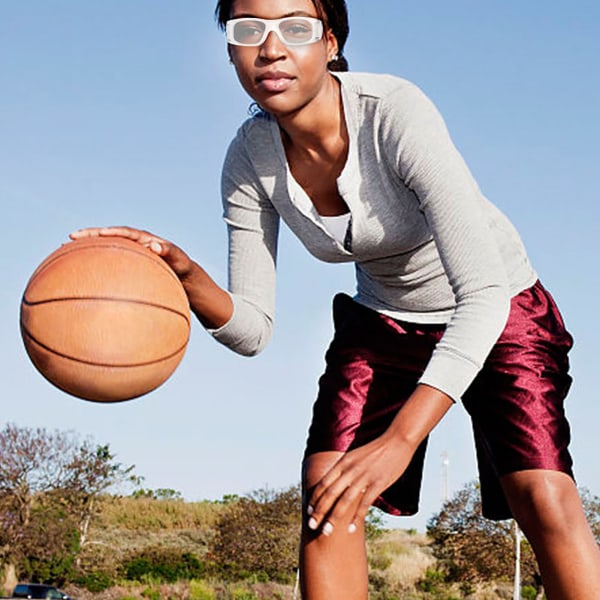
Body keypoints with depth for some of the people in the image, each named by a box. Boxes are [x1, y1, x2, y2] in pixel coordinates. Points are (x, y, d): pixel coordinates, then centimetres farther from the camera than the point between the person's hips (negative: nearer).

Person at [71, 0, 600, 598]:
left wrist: (399, 440, -44)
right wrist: (184, 275, -33)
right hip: (383, 319, 4)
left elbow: (484, 296, -37)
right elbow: (251, 328, -11)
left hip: (500, 312, -4)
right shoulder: (249, 160, -17)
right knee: (325, 491, -16)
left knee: (546, 499, -23)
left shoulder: (395, 112, -33)